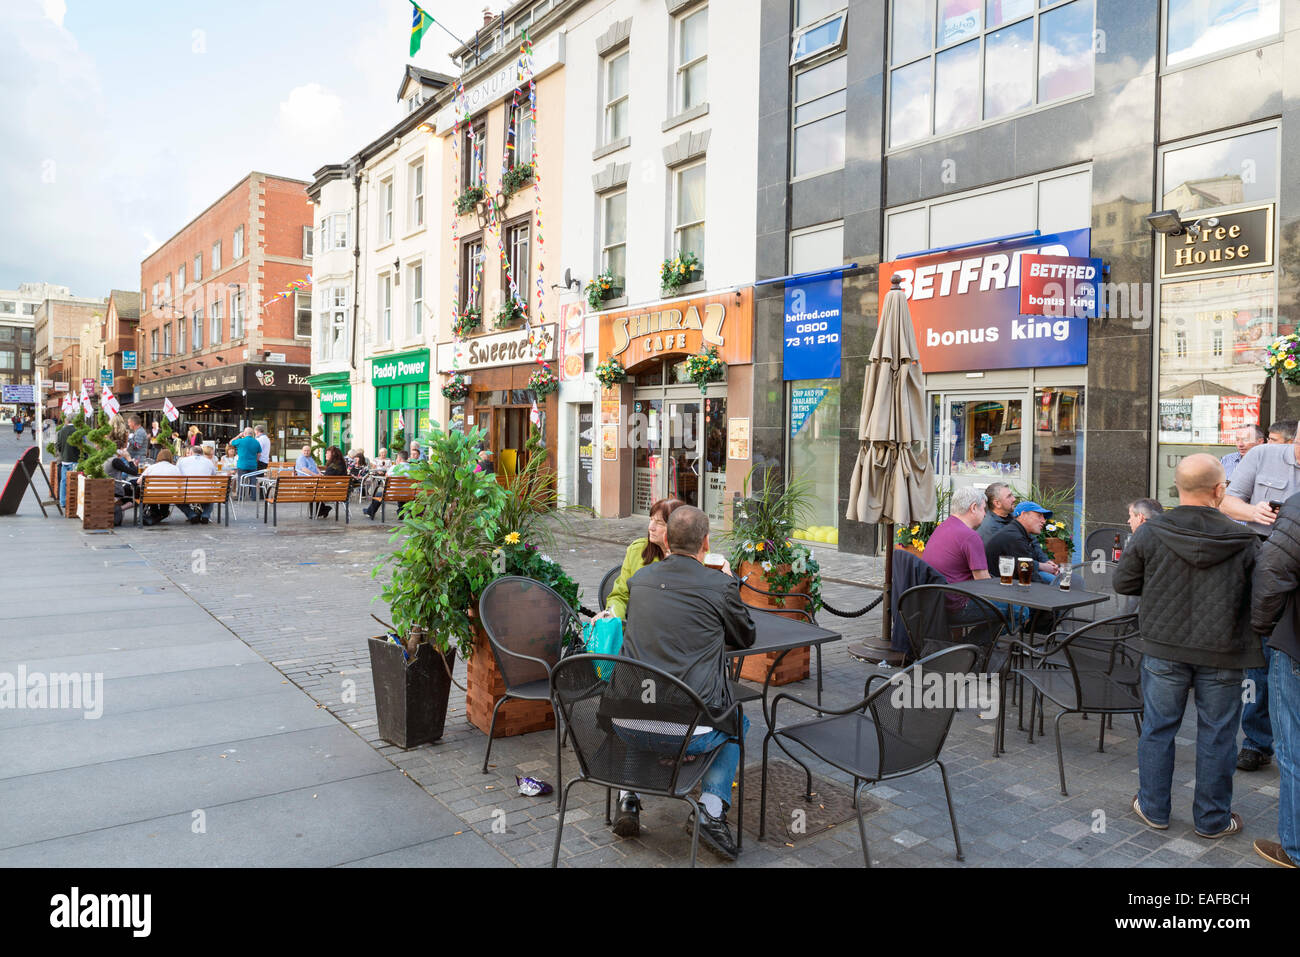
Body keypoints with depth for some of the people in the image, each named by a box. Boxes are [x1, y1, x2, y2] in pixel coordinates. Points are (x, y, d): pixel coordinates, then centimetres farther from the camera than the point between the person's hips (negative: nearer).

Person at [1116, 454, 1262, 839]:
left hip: (1163, 649, 1)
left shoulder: (1149, 534, -11)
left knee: (1158, 728, 13)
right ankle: (1213, 819, 26)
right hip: (1222, 655, 0)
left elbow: (1122, 583, -2)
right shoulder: (1244, 541, -11)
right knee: (1216, 736, 13)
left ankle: (1153, 809, 25)